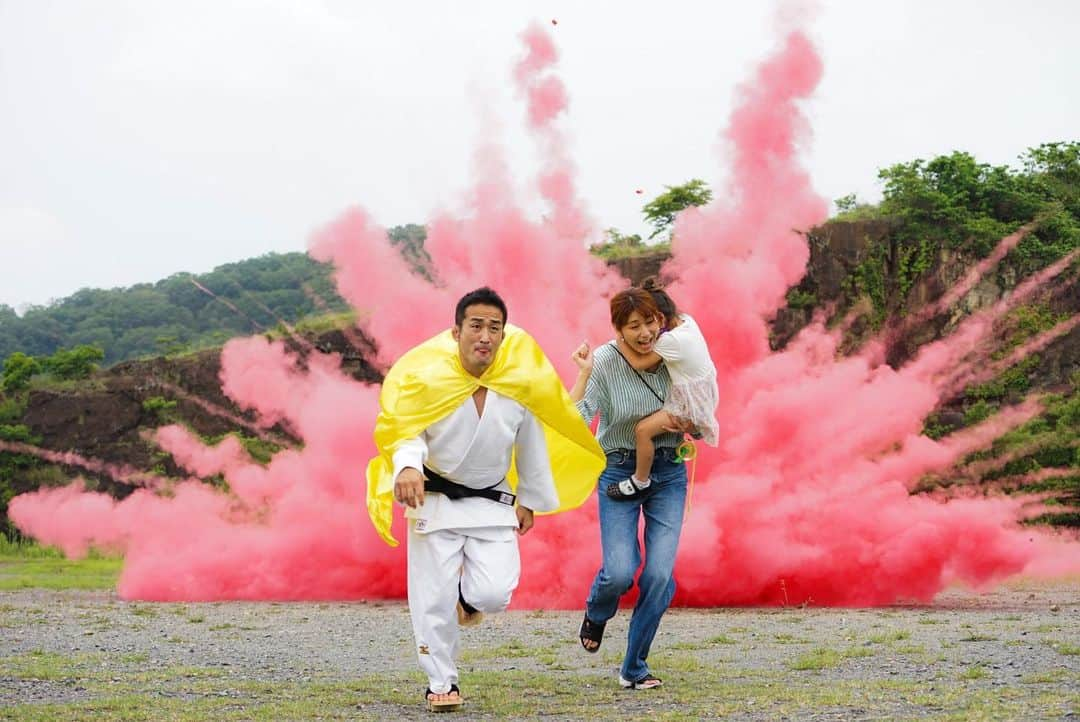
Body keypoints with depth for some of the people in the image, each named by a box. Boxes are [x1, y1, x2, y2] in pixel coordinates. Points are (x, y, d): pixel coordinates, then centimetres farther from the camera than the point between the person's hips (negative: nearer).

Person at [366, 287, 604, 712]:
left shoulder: (519, 383, -9)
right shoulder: (426, 378, -16)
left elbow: (531, 446, 6)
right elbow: (404, 430, -17)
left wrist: (529, 500, 16)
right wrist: (407, 468, -40)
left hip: (492, 503, 2)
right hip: (435, 500, -1)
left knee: (494, 594, -11)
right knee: (434, 600, -1)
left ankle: (469, 595, 27)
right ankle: (441, 682, 20)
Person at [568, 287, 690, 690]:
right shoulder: (604, 362, -12)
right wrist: (583, 373, -27)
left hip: (669, 473, 2)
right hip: (620, 472, -2)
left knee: (660, 573, -8)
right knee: (620, 571, -14)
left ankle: (634, 668, 8)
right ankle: (596, 614, 24)